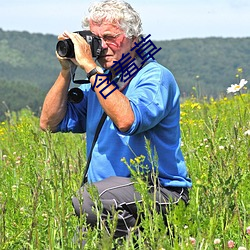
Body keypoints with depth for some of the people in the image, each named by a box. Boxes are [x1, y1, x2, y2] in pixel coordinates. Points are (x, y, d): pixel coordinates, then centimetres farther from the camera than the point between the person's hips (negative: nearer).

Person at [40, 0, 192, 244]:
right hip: (108, 190, 6)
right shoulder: (97, 81, 15)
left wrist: (90, 67, -22)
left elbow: (126, 121, -27)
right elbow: (50, 123, 12)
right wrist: (66, 71, 2)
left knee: (87, 199, -32)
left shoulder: (155, 77, -7)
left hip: (160, 192, -6)